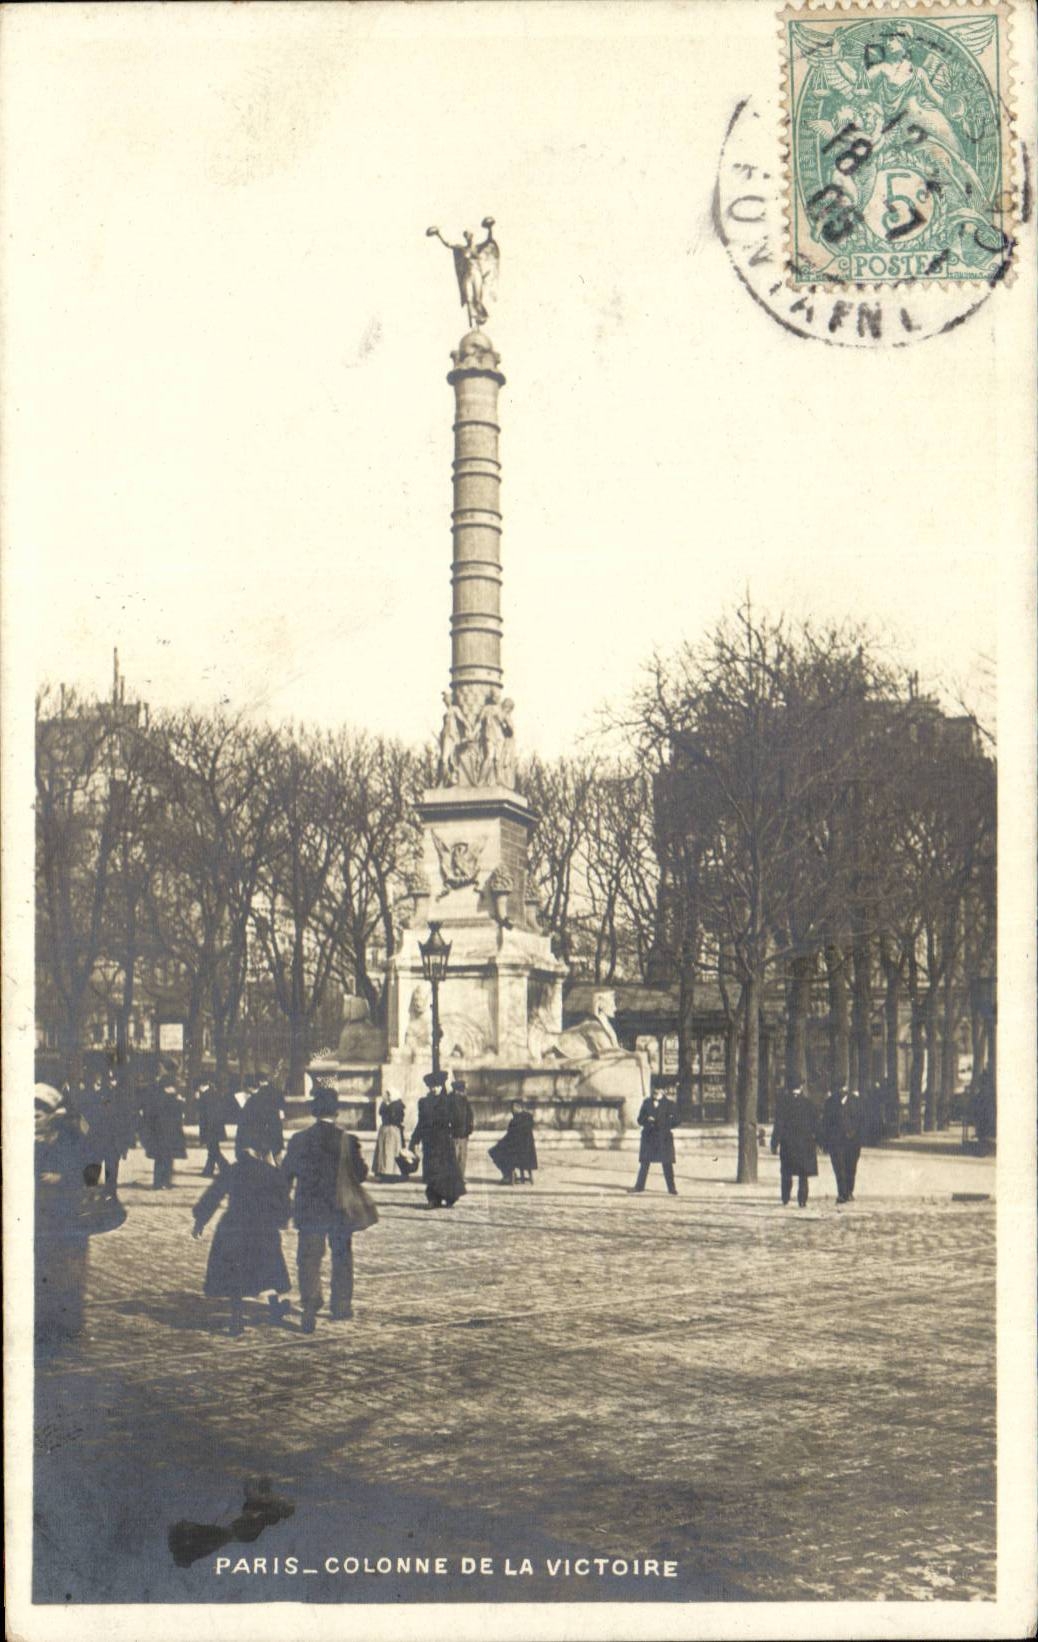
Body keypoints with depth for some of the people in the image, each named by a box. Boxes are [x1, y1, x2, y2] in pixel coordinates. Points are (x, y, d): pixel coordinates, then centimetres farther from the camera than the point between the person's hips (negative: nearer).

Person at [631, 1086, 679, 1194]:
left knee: (667, 1163, -5)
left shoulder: (669, 1103, 1)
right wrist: (647, 1119, -14)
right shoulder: (646, 1103, 9)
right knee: (644, 1161, 5)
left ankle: (672, 1189, 1)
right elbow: (640, 1119, 8)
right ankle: (639, 1186, 15)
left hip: (663, 1137, -3)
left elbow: (674, 1120, -2)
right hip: (648, 1137, 3)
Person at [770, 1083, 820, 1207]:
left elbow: (779, 1125, -9)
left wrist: (775, 1143, -6)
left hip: (788, 1144, -1)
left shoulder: (783, 1104, -8)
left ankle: (785, 1200, 9)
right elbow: (814, 1124, 1)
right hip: (805, 1144, 1)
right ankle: (802, 1201, 2)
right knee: (803, 1175, 7)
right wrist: (816, 1141, 9)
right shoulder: (807, 1103, -2)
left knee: (786, 1174, 11)